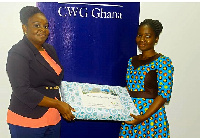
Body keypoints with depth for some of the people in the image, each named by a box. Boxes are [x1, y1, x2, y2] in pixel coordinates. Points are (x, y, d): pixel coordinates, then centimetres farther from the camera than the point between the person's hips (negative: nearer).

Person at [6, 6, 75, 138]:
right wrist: (58, 104, -19)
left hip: (53, 119, 7)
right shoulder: (18, 54, -12)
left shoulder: (50, 49, 12)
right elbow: (22, 91, -20)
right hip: (26, 123, -7)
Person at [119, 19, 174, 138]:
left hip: (152, 117, -5)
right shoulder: (132, 61, 10)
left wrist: (144, 117, -22)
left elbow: (164, 94, -15)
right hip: (130, 116, 5)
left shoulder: (163, 62, -8)